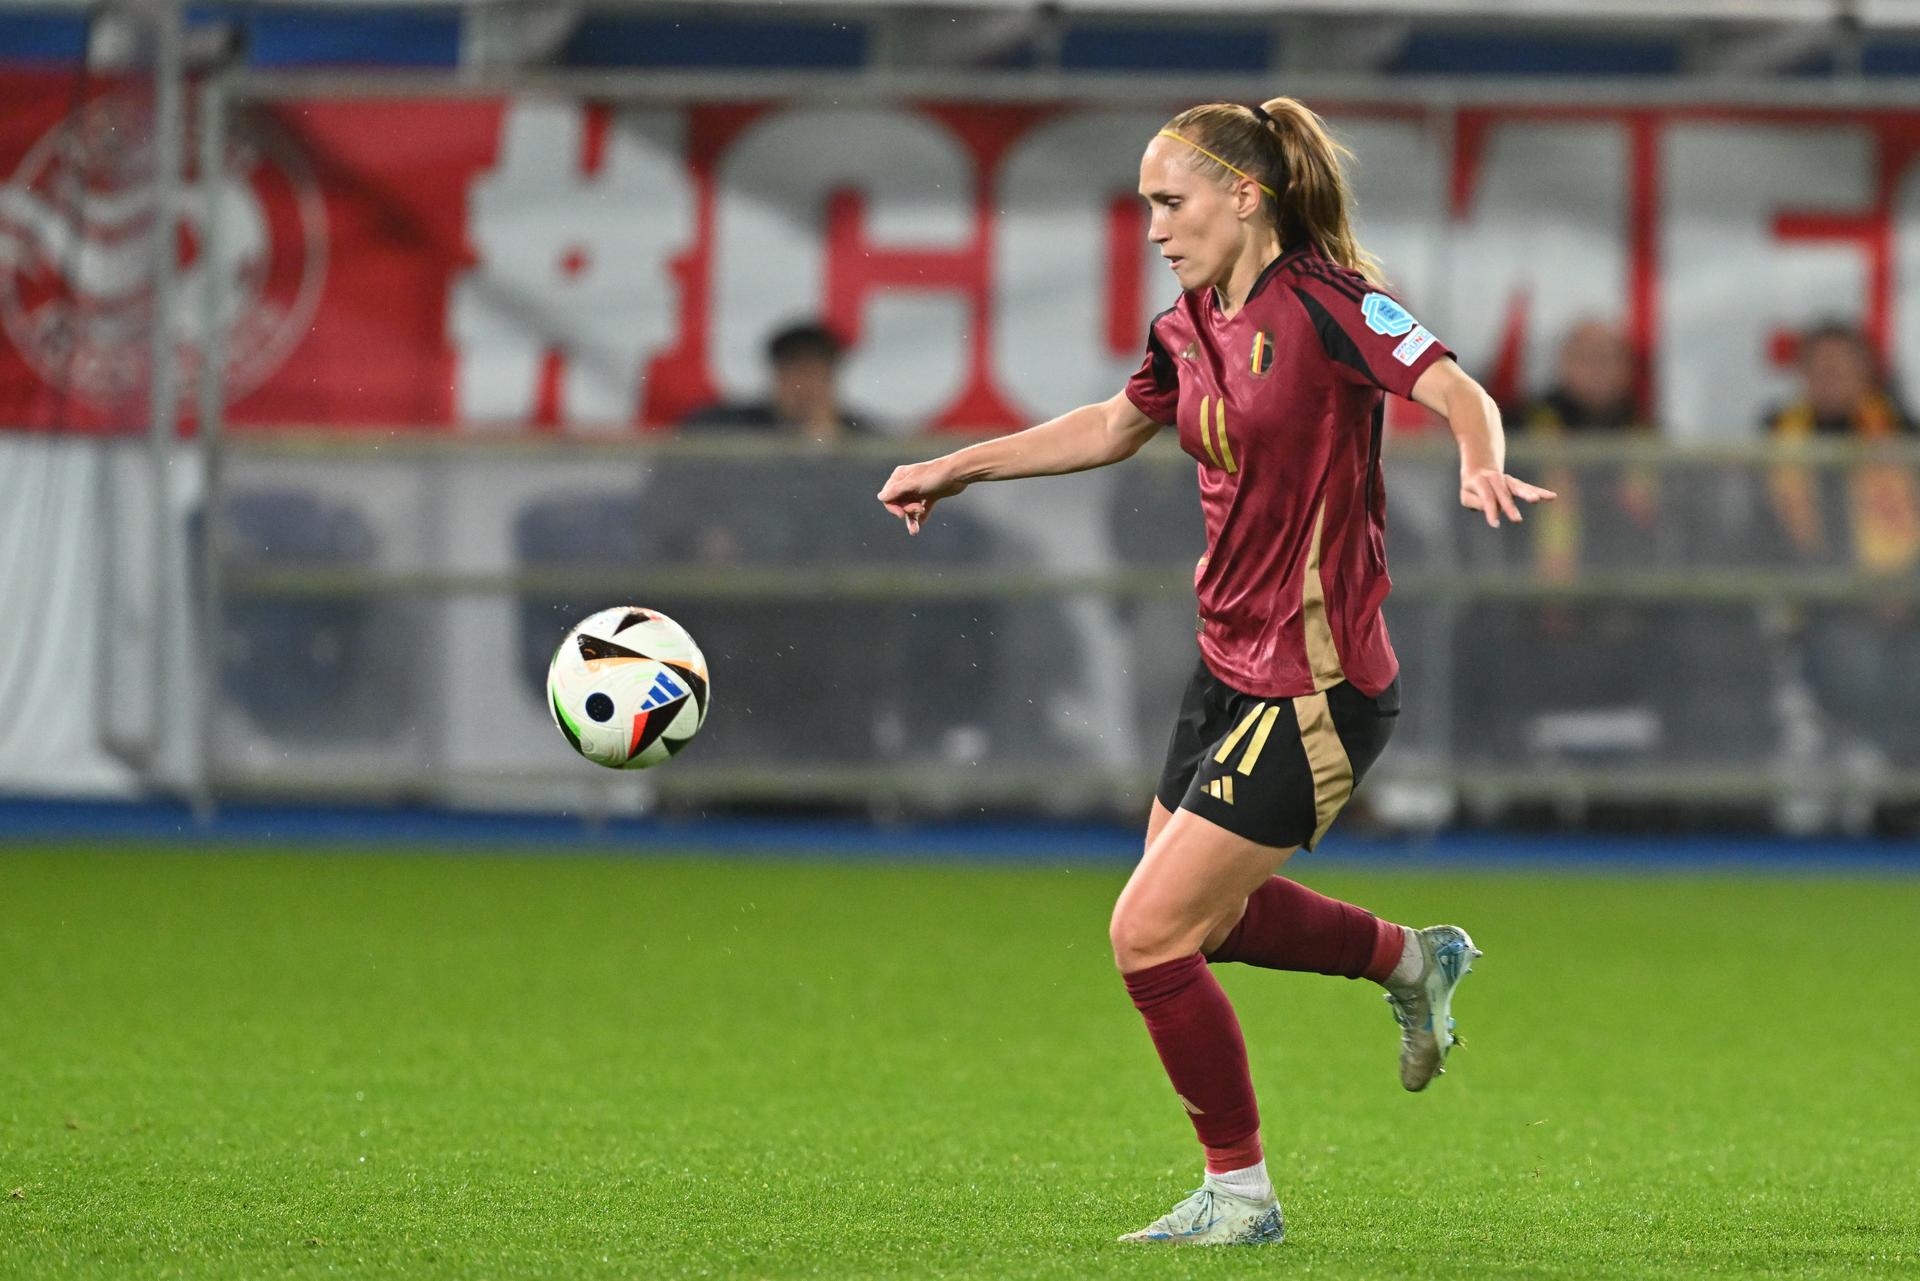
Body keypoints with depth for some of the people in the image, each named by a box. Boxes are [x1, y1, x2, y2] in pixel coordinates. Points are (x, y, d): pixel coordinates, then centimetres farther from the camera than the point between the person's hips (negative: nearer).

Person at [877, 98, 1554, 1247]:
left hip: (1316, 689, -9)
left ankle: (1240, 1193, 7)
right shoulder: (1191, 329, 8)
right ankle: (1414, 960, 41)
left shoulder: (1326, 300, -16)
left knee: (1149, 935, -9)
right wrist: (958, 469, 27)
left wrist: (1482, 467, -49)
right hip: (1230, 669, 9)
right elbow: (1115, 426, 27)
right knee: (1199, 916, 22)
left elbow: (1458, 393, -27)